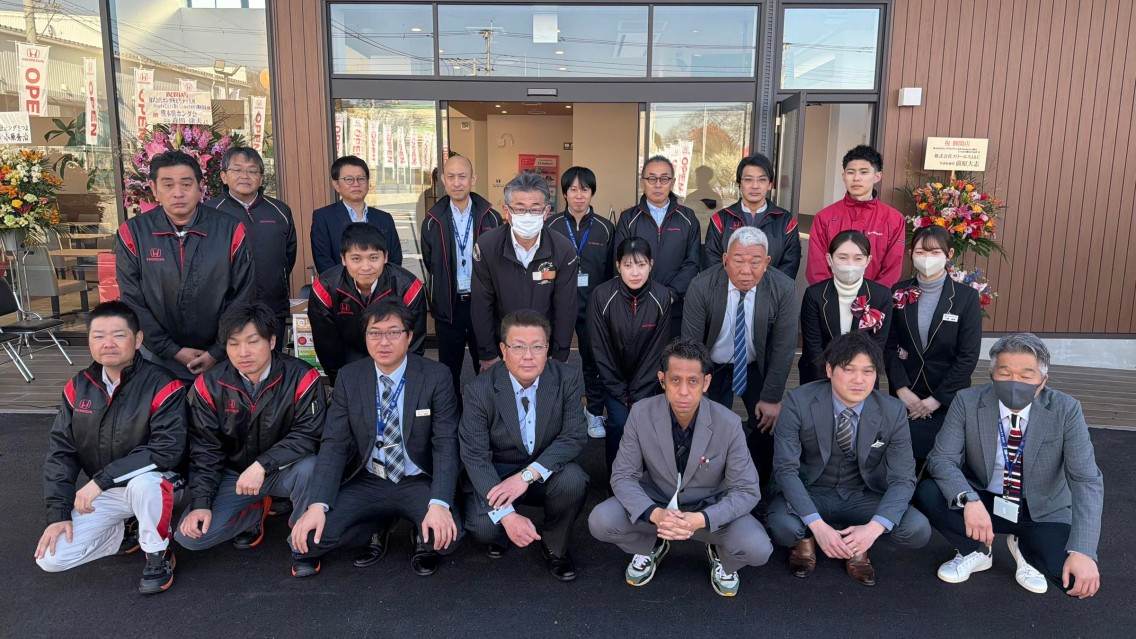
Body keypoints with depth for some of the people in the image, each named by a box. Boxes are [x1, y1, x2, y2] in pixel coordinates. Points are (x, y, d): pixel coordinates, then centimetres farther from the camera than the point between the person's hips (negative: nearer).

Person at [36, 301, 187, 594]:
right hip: (102, 495, 5)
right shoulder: (78, 388, -2)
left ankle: (158, 553, -11)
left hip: (154, 485, -5)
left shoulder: (162, 385, -19)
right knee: (50, 558, -10)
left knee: (142, 482, -39)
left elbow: (168, 450, -26)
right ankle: (126, 532, 14)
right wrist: (59, 512, -6)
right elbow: (60, 451, 1)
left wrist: (102, 478, -28)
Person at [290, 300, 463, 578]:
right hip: (366, 483, 3)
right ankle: (376, 526, 12)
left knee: (445, 535, -31)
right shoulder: (349, 377, -2)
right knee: (312, 535, -20)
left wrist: (439, 503, -29)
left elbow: (445, 443, -14)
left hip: (417, 483, -2)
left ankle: (425, 544, 8)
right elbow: (334, 443, -5)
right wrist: (317, 505, -19)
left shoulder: (436, 377, -10)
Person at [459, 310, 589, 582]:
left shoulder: (568, 379, -14)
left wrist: (528, 475, -30)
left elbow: (575, 437, -15)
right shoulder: (480, 389, -18)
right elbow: (474, 455, -18)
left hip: (545, 471, 1)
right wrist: (506, 515, -30)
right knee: (481, 526, -27)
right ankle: (500, 534, 14)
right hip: (496, 472, -1)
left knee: (573, 480, -30)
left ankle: (554, 547, 0)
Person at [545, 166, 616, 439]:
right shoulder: (551, 225, 0)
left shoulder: (605, 228, 3)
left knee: (594, 360, 8)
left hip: (593, 307, 1)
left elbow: (611, 271, 3)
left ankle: (595, 412, 22)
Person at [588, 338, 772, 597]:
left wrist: (700, 519, -34)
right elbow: (623, 476, -13)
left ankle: (721, 556, 11)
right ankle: (650, 546, 10)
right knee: (600, 522, -24)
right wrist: (655, 514, -33)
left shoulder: (729, 423, -21)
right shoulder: (641, 413, -19)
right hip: (655, 503, 1)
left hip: (709, 509, -1)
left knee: (757, 549, -28)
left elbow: (747, 491, -16)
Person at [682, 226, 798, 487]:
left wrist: (771, 398, -12)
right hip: (713, 367, -1)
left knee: (768, 425, -1)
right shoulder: (702, 287, -22)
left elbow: (784, 347, -14)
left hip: (759, 368, 1)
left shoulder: (784, 289, -21)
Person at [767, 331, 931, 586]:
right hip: (808, 493, -2)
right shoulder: (798, 402, -19)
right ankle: (807, 537, 4)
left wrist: (874, 527, -30)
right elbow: (786, 468, -21)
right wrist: (817, 525, -33)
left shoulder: (893, 412, -12)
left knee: (917, 531, -23)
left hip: (862, 497, 2)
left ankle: (858, 546, 8)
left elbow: (903, 478, -12)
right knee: (783, 527, -34)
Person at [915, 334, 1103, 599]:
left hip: (1042, 512, 0)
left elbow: (1087, 481, -20)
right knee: (926, 493, -27)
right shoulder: (968, 401, -16)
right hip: (982, 502, 0)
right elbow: (942, 458, -18)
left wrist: (1082, 551, -33)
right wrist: (969, 500, -39)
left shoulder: (1065, 410, -16)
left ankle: (1024, 547, 12)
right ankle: (976, 552, 3)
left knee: (1081, 580, -24)